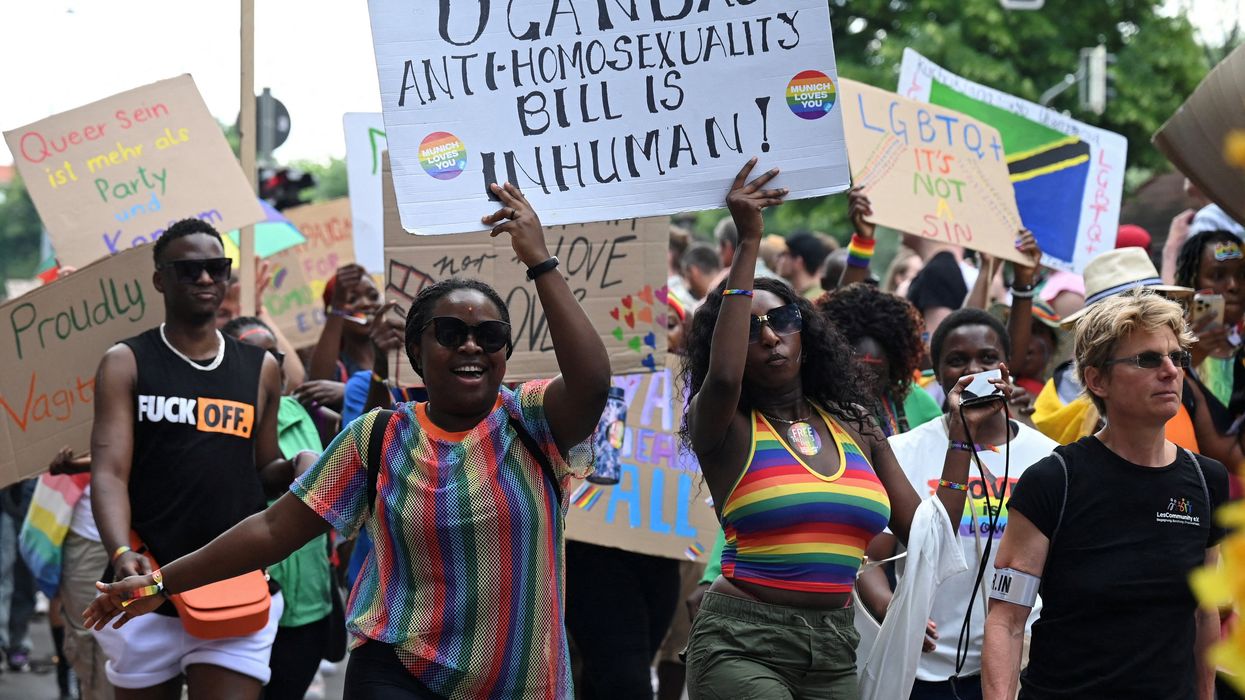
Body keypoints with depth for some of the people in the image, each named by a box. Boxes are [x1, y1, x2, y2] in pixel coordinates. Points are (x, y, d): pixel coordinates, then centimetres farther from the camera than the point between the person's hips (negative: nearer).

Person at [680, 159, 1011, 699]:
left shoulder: (857, 432, 13)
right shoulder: (726, 430, -1)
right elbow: (723, 378, -26)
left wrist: (962, 432, 11)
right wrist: (748, 243, -23)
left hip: (834, 651, 4)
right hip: (742, 647, -4)